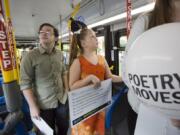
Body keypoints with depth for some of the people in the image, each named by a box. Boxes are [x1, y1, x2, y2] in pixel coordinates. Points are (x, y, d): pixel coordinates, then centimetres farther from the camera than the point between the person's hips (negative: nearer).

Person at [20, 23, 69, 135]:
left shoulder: (60, 54, 0)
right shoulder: (31, 56, -15)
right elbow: (25, 84, -14)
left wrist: (67, 90, 4)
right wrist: (33, 106, -14)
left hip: (62, 100, 4)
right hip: (44, 105, -4)